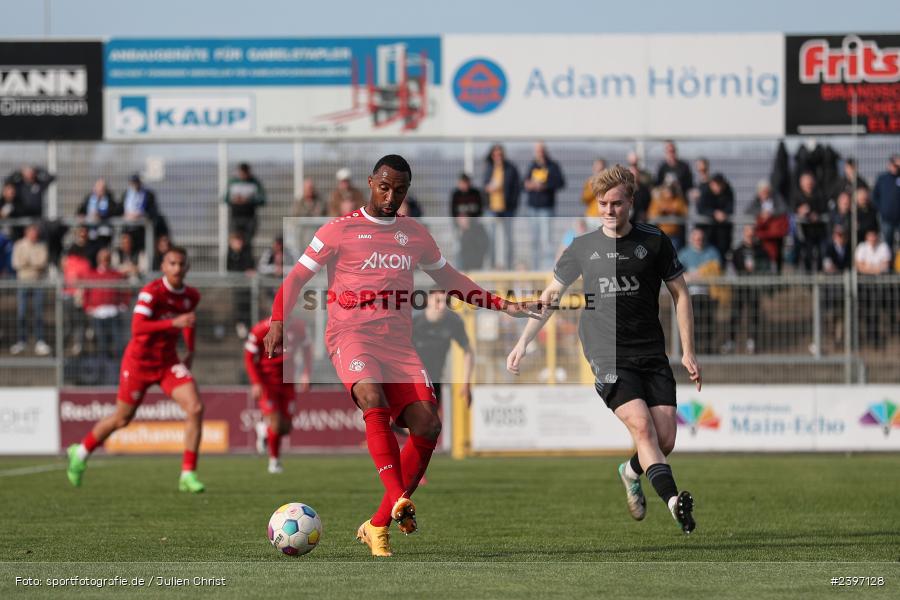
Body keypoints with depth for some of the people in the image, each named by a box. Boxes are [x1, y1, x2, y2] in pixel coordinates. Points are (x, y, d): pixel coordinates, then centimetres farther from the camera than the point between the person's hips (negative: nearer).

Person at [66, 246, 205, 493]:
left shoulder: (192, 296, 1)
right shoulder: (152, 292, -20)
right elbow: (137, 327, -32)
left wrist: (191, 351, 17)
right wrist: (173, 323, -41)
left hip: (168, 361, 5)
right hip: (139, 360, -5)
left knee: (195, 408, -16)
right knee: (122, 419, 9)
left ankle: (188, 475, -10)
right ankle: (81, 452, 37)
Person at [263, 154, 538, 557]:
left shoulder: (416, 236, 17)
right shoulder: (339, 230, 5)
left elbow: (448, 280, 30)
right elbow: (297, 278, 7)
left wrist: (501, 305, 23)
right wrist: (278, 321, -9)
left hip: (398, 341, 4)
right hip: (351, 336, -4)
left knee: (427, 424, -14)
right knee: (374, 401, -34)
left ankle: (378, 527, -7)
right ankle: (399, 501, -44)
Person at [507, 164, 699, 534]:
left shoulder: (654, 241, 4)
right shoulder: (583, 248, 6)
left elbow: (680, 294, 10)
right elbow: (550, 296, 17)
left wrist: (687, 351, 5)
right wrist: (523, 343, 11)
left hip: (652, 354, 2)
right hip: (607, 355, -1)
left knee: (665, 440, -5)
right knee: (641, 426, -22)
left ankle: (632, 472, 28)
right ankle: (674, 502, -35)